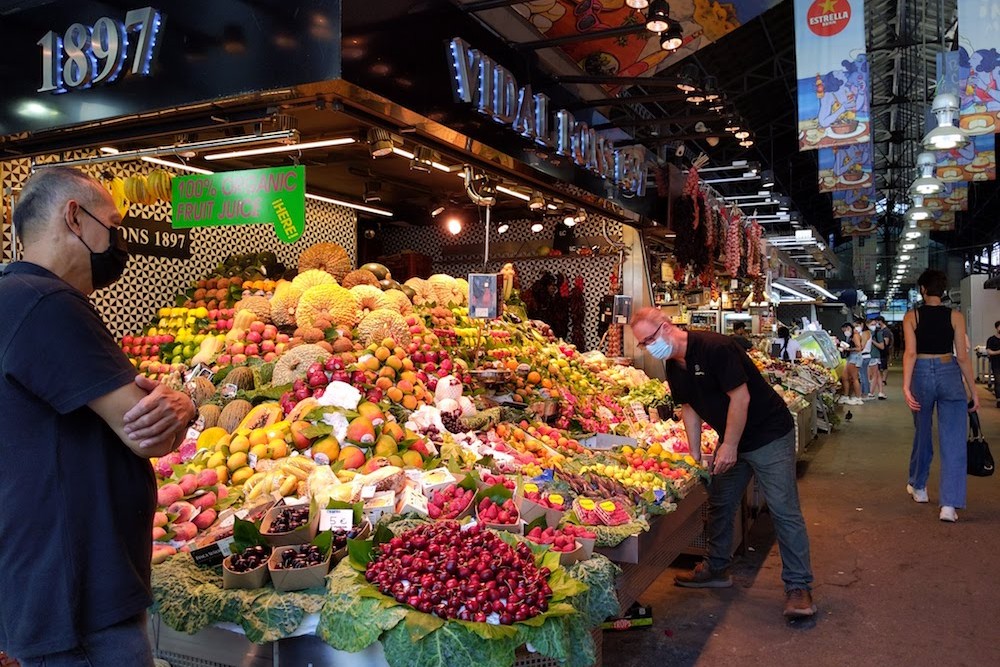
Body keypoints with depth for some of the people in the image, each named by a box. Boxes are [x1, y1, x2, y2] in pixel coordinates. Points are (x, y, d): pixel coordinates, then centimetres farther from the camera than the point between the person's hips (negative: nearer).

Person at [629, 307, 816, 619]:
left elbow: (741, 397, -25)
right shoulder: (674, 367, 2)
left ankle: (798, 586, 2)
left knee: (784, 510, -7)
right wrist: (695, 455, 6)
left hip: (769, 434, -9)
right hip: (731, 441, 9)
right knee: (720, 504, 15)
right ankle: (717, 569, 30)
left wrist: (729, 446, -19)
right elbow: (690, 408, 10)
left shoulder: (714, 347, -25)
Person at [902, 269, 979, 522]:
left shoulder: (912, 316, -2)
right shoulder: (955, 316, -1)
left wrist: (906, 386, -14)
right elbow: (962, 357, -2)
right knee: (953, 440, 0)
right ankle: (949, 504, -7)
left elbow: (910, 353, -11)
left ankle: (918, 487, 37)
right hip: (950, 374, -1)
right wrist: (974, 390, 4)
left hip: (922, 374, 1)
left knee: (922, 434, 19)